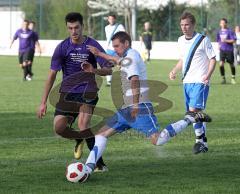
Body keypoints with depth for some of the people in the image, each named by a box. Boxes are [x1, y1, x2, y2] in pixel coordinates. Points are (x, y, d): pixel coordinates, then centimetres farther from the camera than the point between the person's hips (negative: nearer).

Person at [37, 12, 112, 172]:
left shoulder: (92, 45, -7)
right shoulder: (62, 47, -2)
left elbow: (109, 70, -7)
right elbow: (52, 74, 2)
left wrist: (94, 70, -30)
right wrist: (43, 102, -1)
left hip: (87, 92, -3)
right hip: (67, 92, 3)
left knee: (83, 125, -25)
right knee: (59, 127, -12)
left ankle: (99, 162, -13)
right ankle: (79, 140, 23)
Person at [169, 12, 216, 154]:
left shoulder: (203, 40, -6)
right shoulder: (181, 41, 12)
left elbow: (213, 59, -3)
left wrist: (208, 74, -17)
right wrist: (175, 71, 10)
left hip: (200, 82, -7)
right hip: (187, 82, 7)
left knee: (194, 110, -19)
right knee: (194, 113, 7)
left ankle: (200, 140, -9)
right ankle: (203, 143, 15)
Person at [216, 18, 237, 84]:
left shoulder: (230, 31, -7)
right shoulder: (219, 32, 9)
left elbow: (234, 40, -12)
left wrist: (225, 40, -22)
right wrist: (219, 45, 8)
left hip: (229, 50, -3)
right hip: (222, 50, 3)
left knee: (231, 65, 7)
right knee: (221, 64, -14)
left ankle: (233, 78, 27)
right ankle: (223, 78, -4)